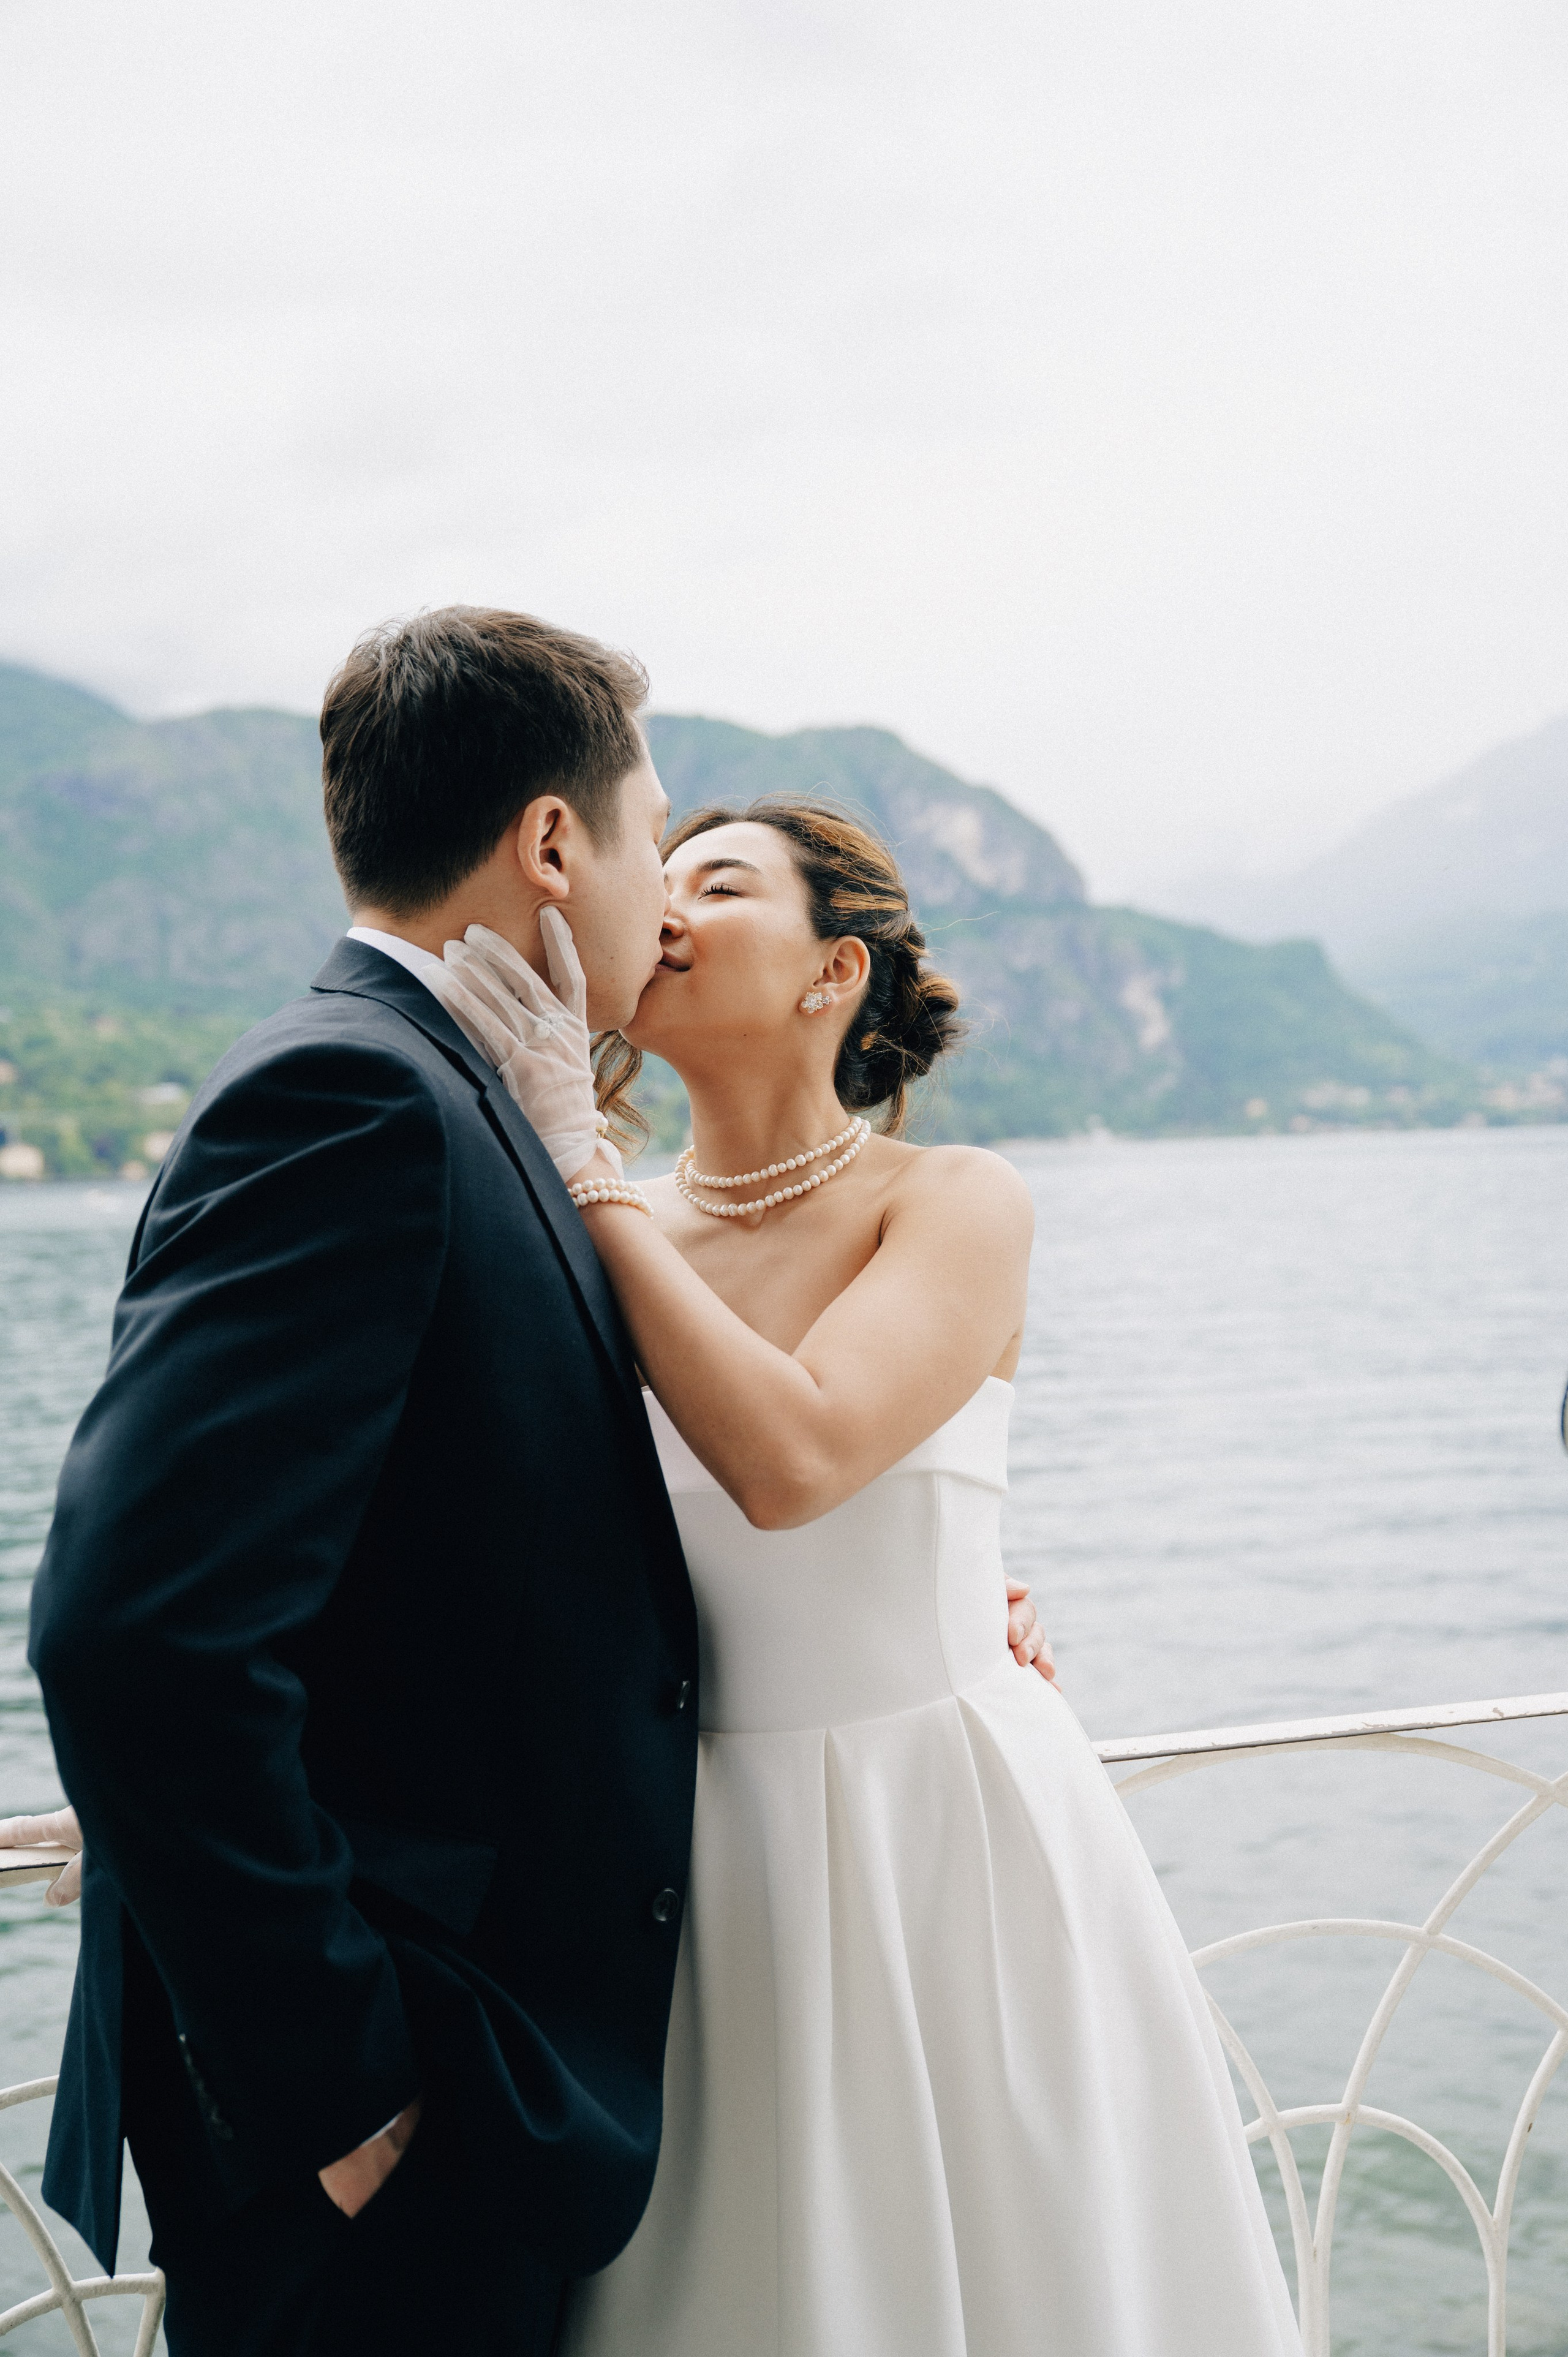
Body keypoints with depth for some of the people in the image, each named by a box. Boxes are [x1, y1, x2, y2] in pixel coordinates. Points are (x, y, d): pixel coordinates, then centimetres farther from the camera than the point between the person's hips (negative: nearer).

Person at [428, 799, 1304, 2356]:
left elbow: (790, 1457, -25)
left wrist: (577, 1159, -21)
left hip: (951, 1834, -3)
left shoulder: (956, 1204, -8)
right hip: (704, 1868, 3)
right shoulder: (603, 1240, 2)